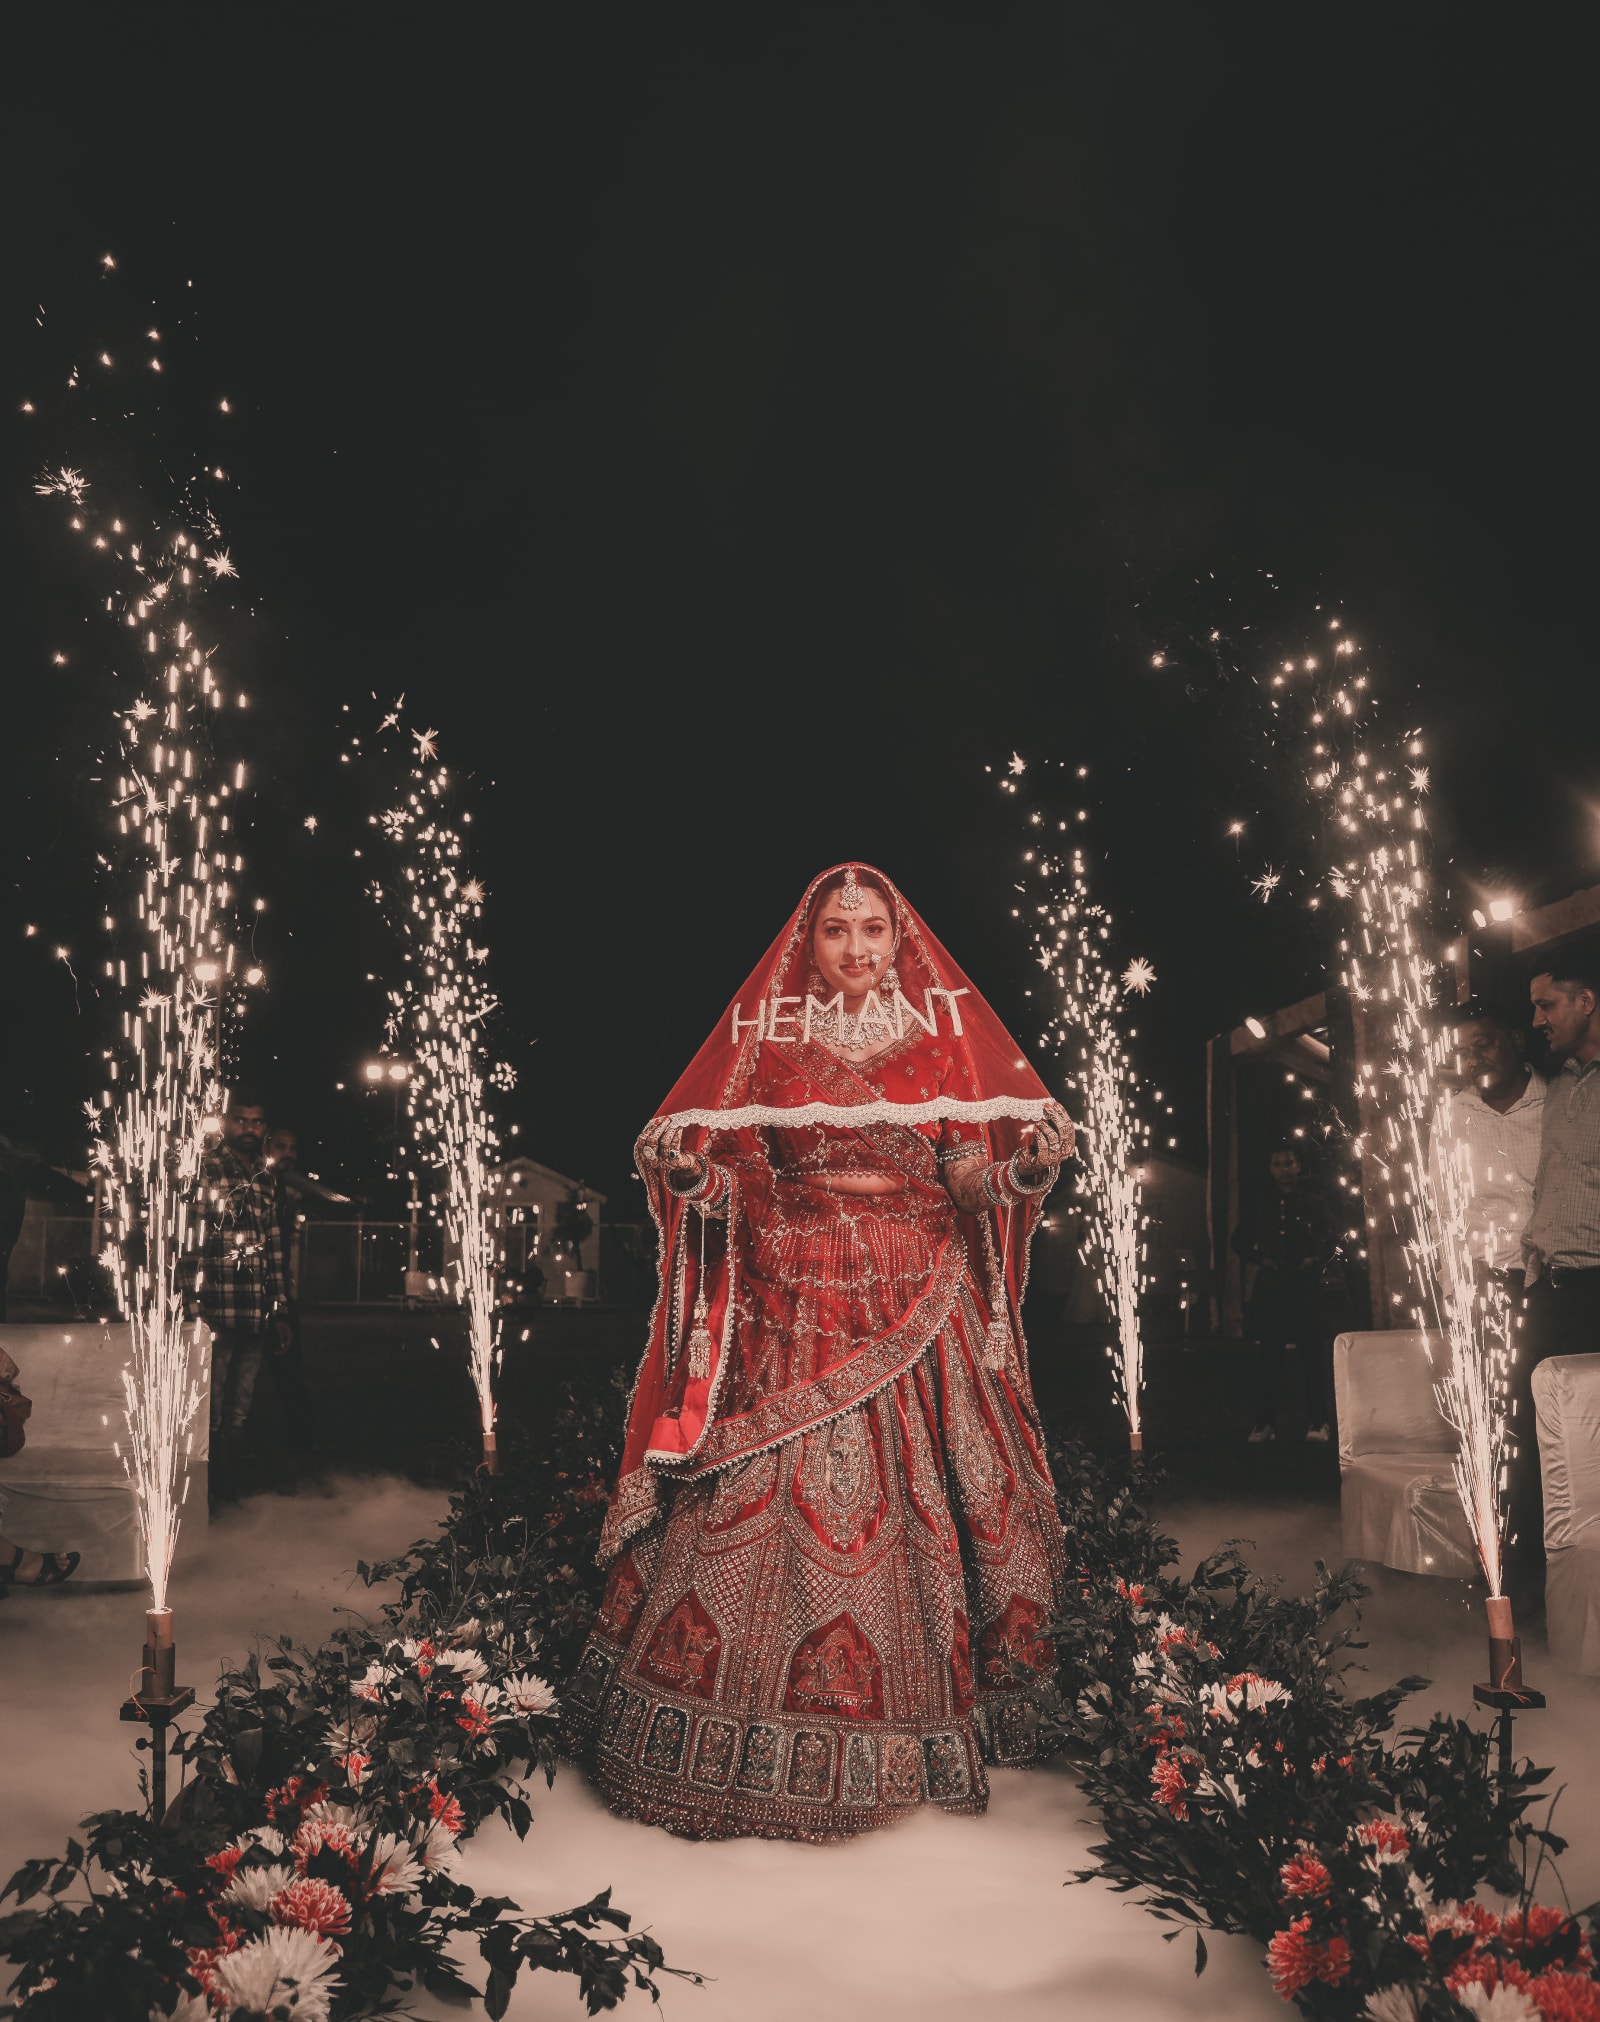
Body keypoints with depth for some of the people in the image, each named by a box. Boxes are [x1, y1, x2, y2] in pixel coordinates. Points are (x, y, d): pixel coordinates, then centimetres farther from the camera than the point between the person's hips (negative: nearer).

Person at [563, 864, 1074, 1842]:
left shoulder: (943, 1038, 8)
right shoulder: (766, 1039, 6)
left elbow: (974, 1180, 4)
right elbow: (734, 1182, 2)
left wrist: (1028, 1160, -16)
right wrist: (685, 1171, -18)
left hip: (916, 1304, 1)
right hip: (795, 1303, -1)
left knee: (912, 1503, 2)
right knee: (765, 1500, -4)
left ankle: (921, 1718, 17)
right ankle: (762, 1739, 8)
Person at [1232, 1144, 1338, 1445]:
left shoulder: (1314, 1201, 4)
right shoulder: (1261, 1204, 9)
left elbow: (1332, 1240, 6)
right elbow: (1241, 1240, 16)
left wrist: (1318, 1260, -10)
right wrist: (1259, 1258, 1)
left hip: (1307, 1286, -2)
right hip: (1271, 1287, 2)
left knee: (1313, 1355, 0)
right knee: (1269, 1356, 3)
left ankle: (1317, 1421, 5)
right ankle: (1264, 1422, 7)